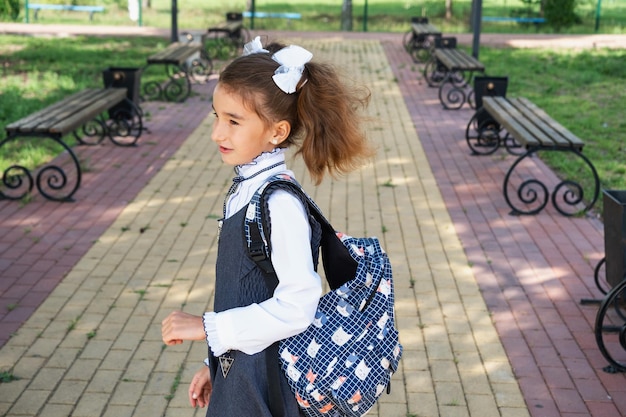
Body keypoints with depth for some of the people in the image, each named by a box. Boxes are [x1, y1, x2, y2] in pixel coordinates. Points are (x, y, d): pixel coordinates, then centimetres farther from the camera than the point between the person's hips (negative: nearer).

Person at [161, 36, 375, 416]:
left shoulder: (281, 203, -22)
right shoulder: (244, 188, 4)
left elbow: (297, 306, -25)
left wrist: (207, 327, -20)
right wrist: (216, 364, 16)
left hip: (264, 385, -7)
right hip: (237, 374, 7)